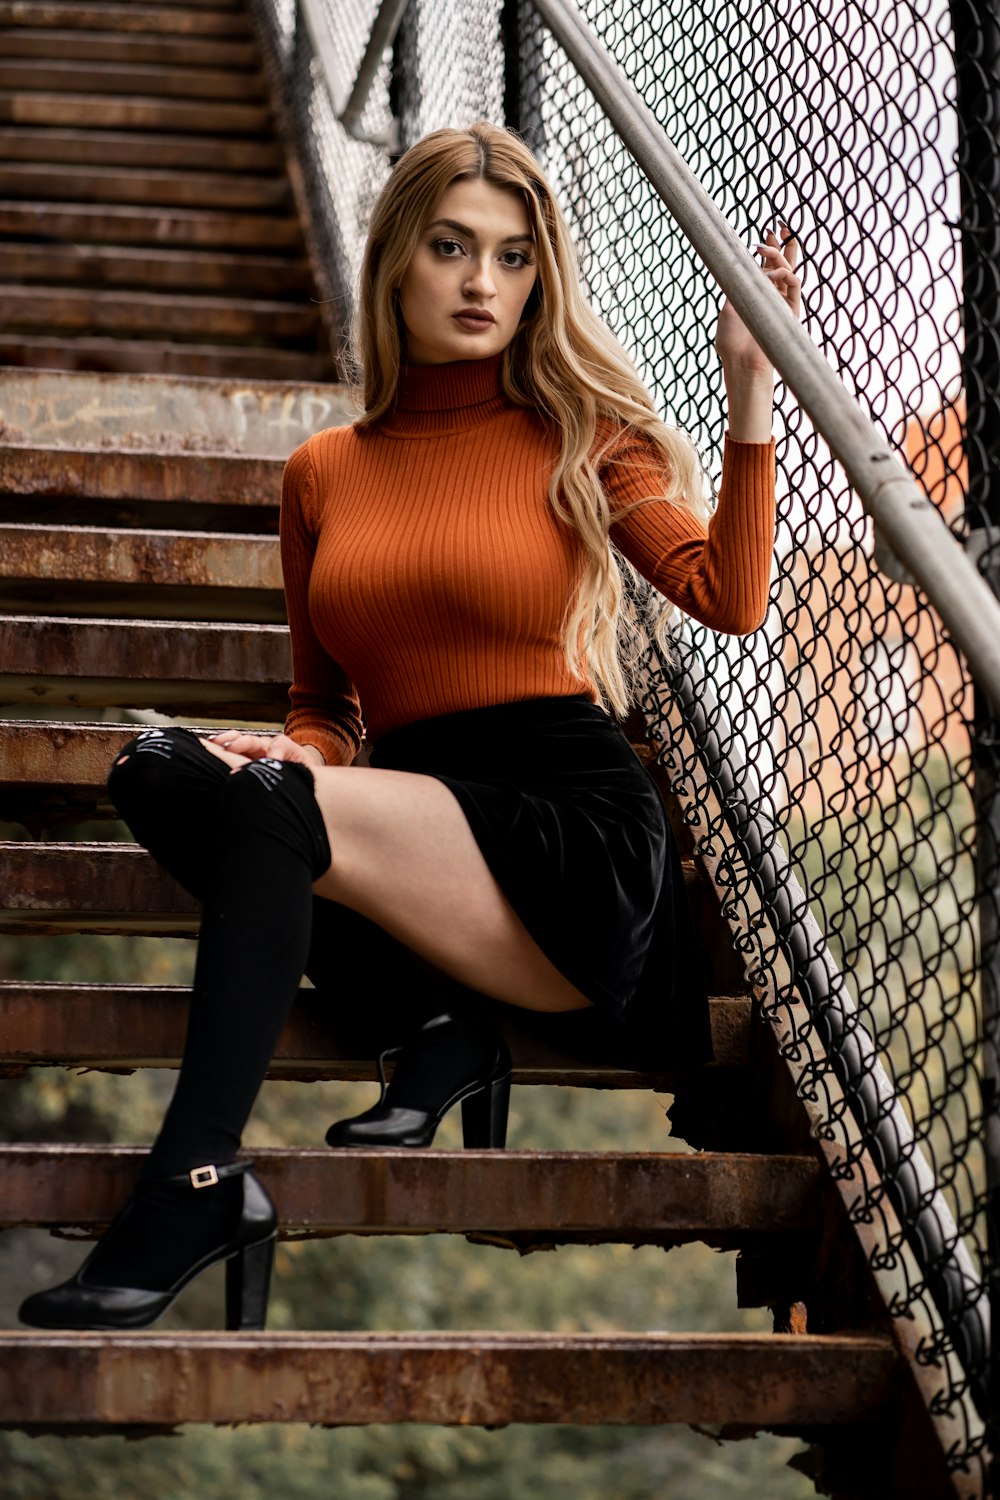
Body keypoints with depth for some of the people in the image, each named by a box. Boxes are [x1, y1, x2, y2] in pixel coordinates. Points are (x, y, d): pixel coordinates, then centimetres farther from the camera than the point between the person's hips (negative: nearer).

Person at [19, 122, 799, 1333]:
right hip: (413, 820, 5)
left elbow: (728, 598, -9)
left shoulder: (578, 436, 6)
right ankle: (435, 1027, -19)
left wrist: (750, 399, -16)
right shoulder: (324, 473, 15)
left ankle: (194, 1184, -32)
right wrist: (293, 754, -4)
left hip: (574, 837, -4)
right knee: (155, 768, -19)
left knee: (266, 808, -29)